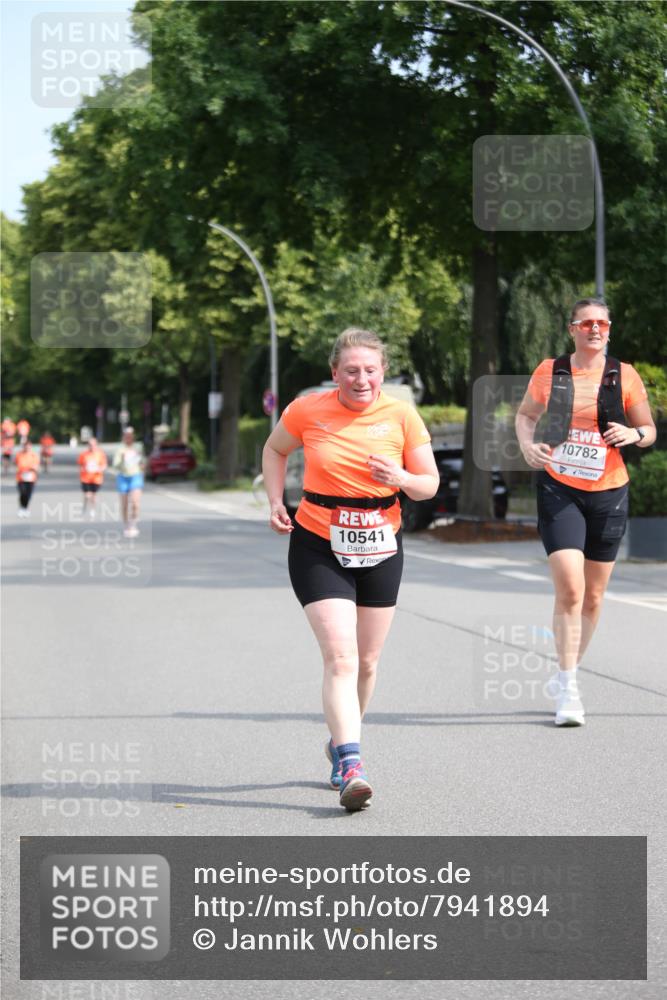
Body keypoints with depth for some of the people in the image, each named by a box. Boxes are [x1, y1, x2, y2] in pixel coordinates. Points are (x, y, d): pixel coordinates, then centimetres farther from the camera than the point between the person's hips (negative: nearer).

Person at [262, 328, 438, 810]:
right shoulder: (307, 411, -7)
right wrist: (276, 501, -1)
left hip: (381, 549, 3)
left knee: (367, 662, 12)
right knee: (341, 657, -17)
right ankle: (351, 765, -24)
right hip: (319, 547, -3)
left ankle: (340, 743, 36)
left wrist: (403, 478, -21)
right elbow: (275, 450, 13)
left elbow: (430, 484, 1)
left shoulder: (401, 416, -5)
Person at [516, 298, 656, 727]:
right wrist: (528, 444, -4)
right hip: (559, 490, -2)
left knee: (592, 596, 10)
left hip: (608, 494, 2)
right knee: (569, 588, -16)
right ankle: (568, 690, -10)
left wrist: (634, 434, -14)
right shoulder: (549, 372, 0)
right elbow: (525, 414, 17)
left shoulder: (624, 376, 0)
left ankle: (571, 673, 29)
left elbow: (649, 430, 8)